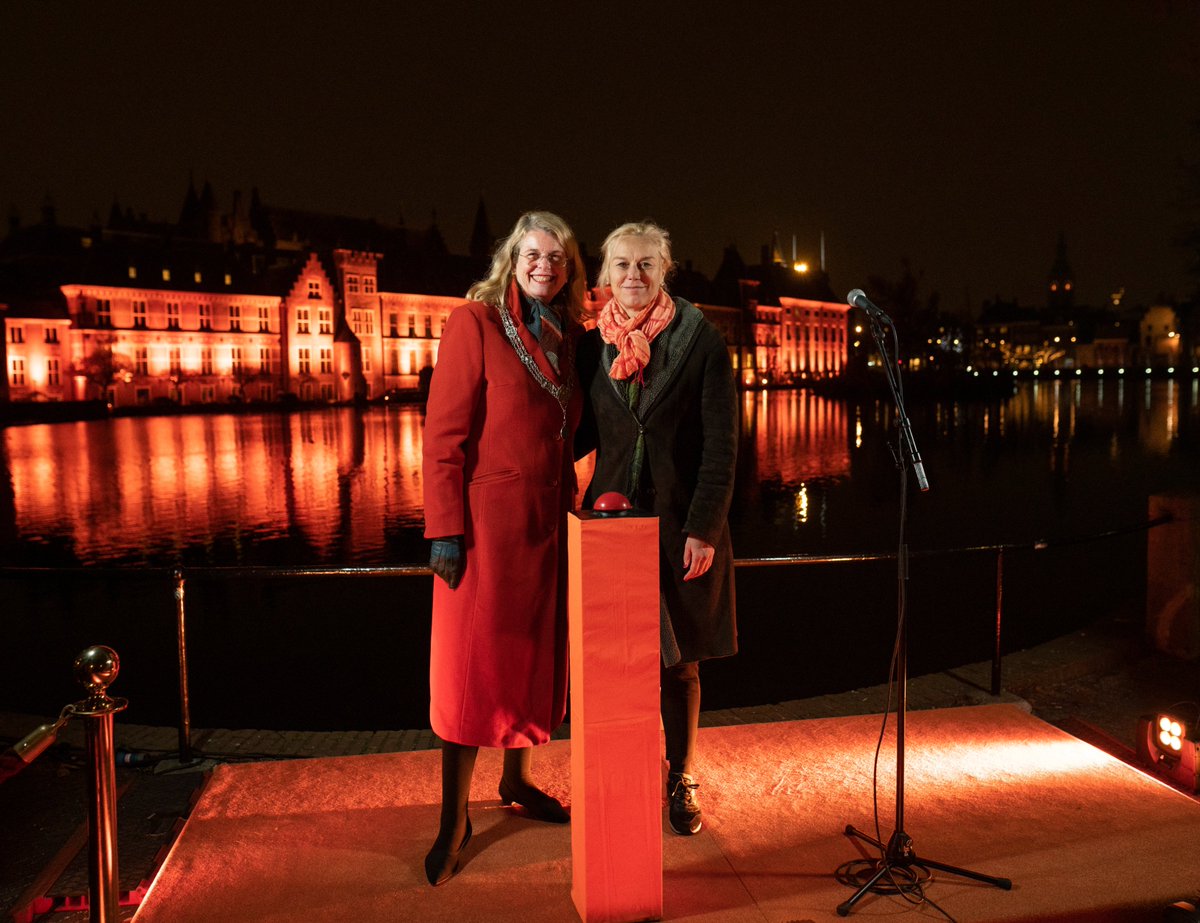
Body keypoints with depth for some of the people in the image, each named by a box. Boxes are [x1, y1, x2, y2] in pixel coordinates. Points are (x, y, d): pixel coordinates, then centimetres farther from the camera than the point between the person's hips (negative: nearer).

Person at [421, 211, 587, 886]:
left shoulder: (568, 334, 10)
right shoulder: (475, 322, -8)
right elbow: (444, 434, -13)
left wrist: (573, 503, 10)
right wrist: (445, 530, -17)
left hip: (549, 519, 6)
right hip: (488, 517, -6)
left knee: (537, 650, 15)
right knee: (474, 658, 1)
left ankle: (517, 779, 34)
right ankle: (455, 820, 14)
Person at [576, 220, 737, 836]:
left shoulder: (701, 342, -3)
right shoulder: (591, 345, 6)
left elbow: (721, 444, -5)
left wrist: (704, 529, -11)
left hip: (682, 526, -2)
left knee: (679, 664, 9)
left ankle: (681, 781, 29)